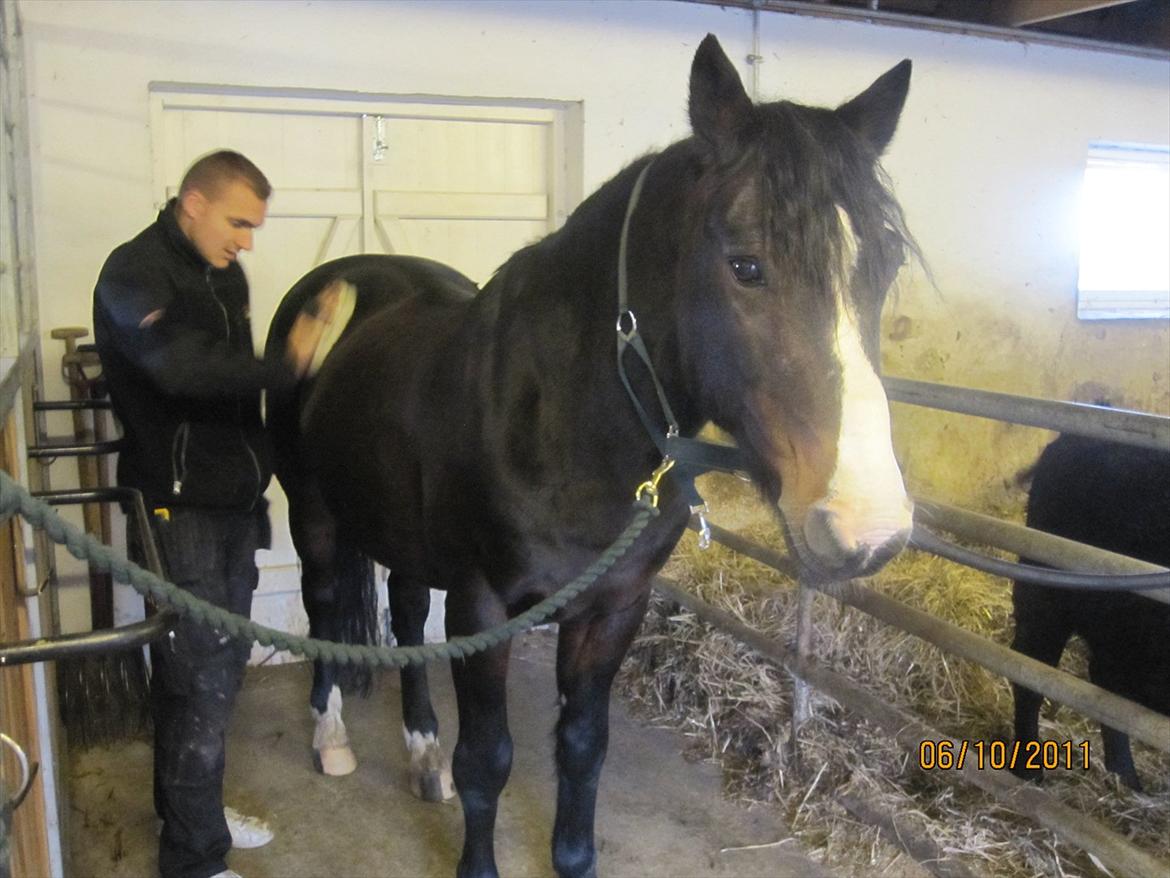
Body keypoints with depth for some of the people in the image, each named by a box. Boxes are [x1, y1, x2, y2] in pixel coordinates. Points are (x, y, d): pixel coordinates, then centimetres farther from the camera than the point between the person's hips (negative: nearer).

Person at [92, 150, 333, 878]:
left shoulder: (226, 275, 10)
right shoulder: (134, 274, -15)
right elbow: (180, 368, -32)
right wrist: (286, 366, -40)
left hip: (234, 502, 9)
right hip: (179, 509, -8)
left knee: (222, 662, 18)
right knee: (200, 678, -4)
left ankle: (192, 808, 36)